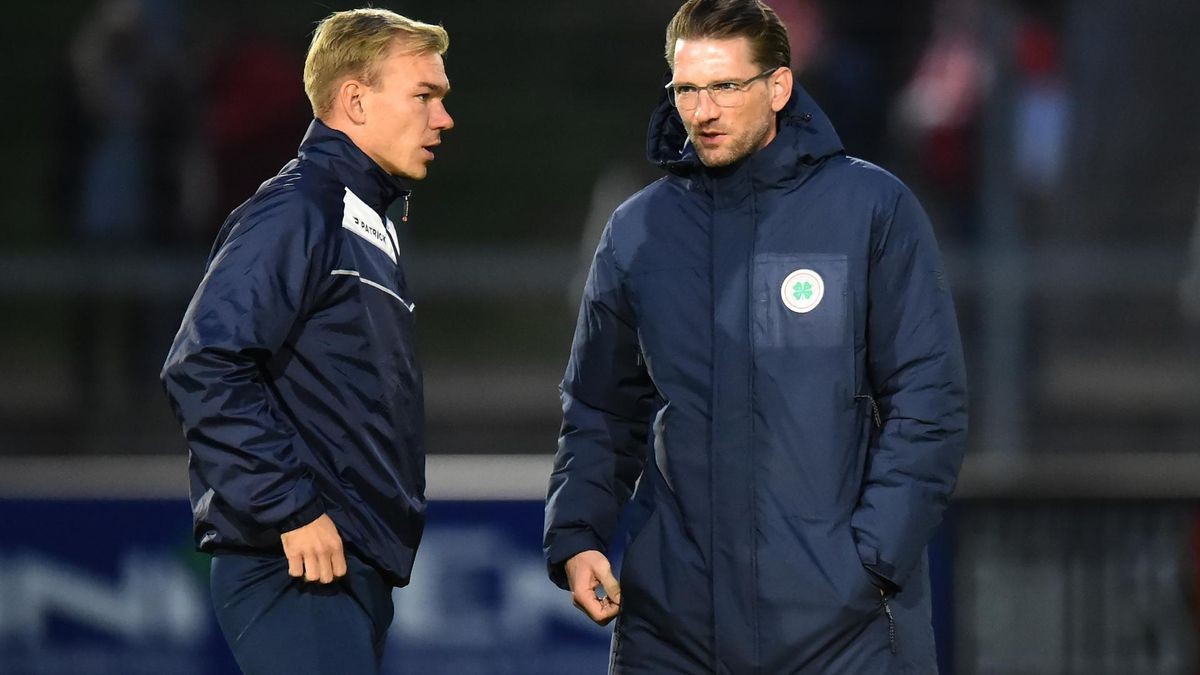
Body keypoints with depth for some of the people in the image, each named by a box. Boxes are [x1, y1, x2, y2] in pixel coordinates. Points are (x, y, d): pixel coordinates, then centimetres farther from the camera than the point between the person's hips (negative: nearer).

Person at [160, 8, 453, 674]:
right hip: (298, 569, -10)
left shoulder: (369, 220, 20)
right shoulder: (296, 211, -11)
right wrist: (292, 511, -21)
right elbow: (203, 369, -22)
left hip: (358, 569, 10)